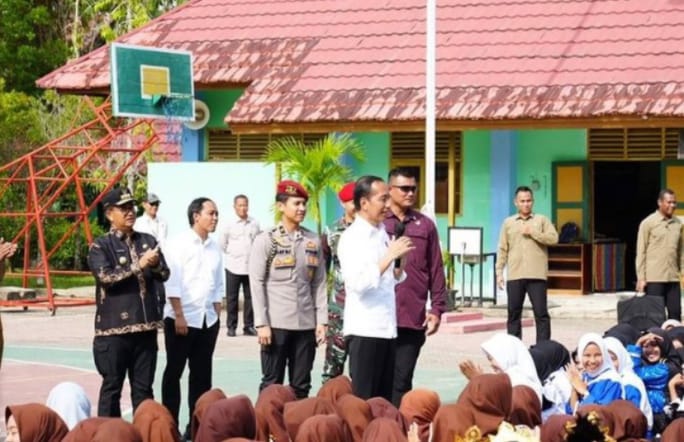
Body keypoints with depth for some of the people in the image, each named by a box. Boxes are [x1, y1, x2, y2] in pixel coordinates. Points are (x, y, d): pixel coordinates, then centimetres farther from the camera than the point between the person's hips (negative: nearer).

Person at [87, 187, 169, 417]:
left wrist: (154, 265, -16)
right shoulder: (100, 246, -2)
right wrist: (139, 265, -20)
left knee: (143, 388, 10)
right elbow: (106, 277, -15)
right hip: (114, 328, -4)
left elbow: (164, 274, 6)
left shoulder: (148, 241, 11)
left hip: (146, 326, 4)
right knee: (112, 387, 2)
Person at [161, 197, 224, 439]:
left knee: (202, 374, 8)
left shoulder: (215, 248, 8)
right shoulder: (178, 244, -8)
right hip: (181, 319, -5)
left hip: (207, 320, 5)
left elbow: (218, 285, 14)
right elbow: (172, 283, -12)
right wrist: (179, 316, -16)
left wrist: (216, 315, 8)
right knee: (174, 372, 3)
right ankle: (170, 425, 9)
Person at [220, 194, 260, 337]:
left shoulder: (254, 224, 2)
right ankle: (231, 326, 7)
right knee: (231, 298, 2)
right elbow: (223, 243, 9)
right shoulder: (229, 225, -1)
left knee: (250, 297, 4)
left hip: (251, 266, 1)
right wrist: (232, 254, 10)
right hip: (233, 267, -1)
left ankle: (249, 326, 11)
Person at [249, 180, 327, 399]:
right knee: (272, 385, 0)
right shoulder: (265, 240, -2)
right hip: (276, 324, -4)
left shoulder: (313, 240, 9)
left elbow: (319, 283, 10)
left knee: (301, 386, 7)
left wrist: (321, 321, 3)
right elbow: (257, 284, -5)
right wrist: (261, 323, -11)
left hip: (306, 324, 4)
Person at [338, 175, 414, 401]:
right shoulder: (352, 237, -10)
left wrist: (399, 261, 3)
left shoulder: (382, 233, 14)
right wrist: (389, 256, -21)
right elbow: (358, 283, -21)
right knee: (362, 399, -5)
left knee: (384, 399, 9)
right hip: (364, 330, -8)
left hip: (387, 328, 8)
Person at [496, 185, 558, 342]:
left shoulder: (542, 220, 8)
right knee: (514, 313, 5)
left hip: (536, 276, -2)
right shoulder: (508, 223, 13)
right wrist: (499, 272, 6)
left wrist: (532, 232, -10)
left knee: (541, 313, -4)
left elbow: (553, 238, -6)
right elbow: (503, 249, 12)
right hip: (515, 276, 2)